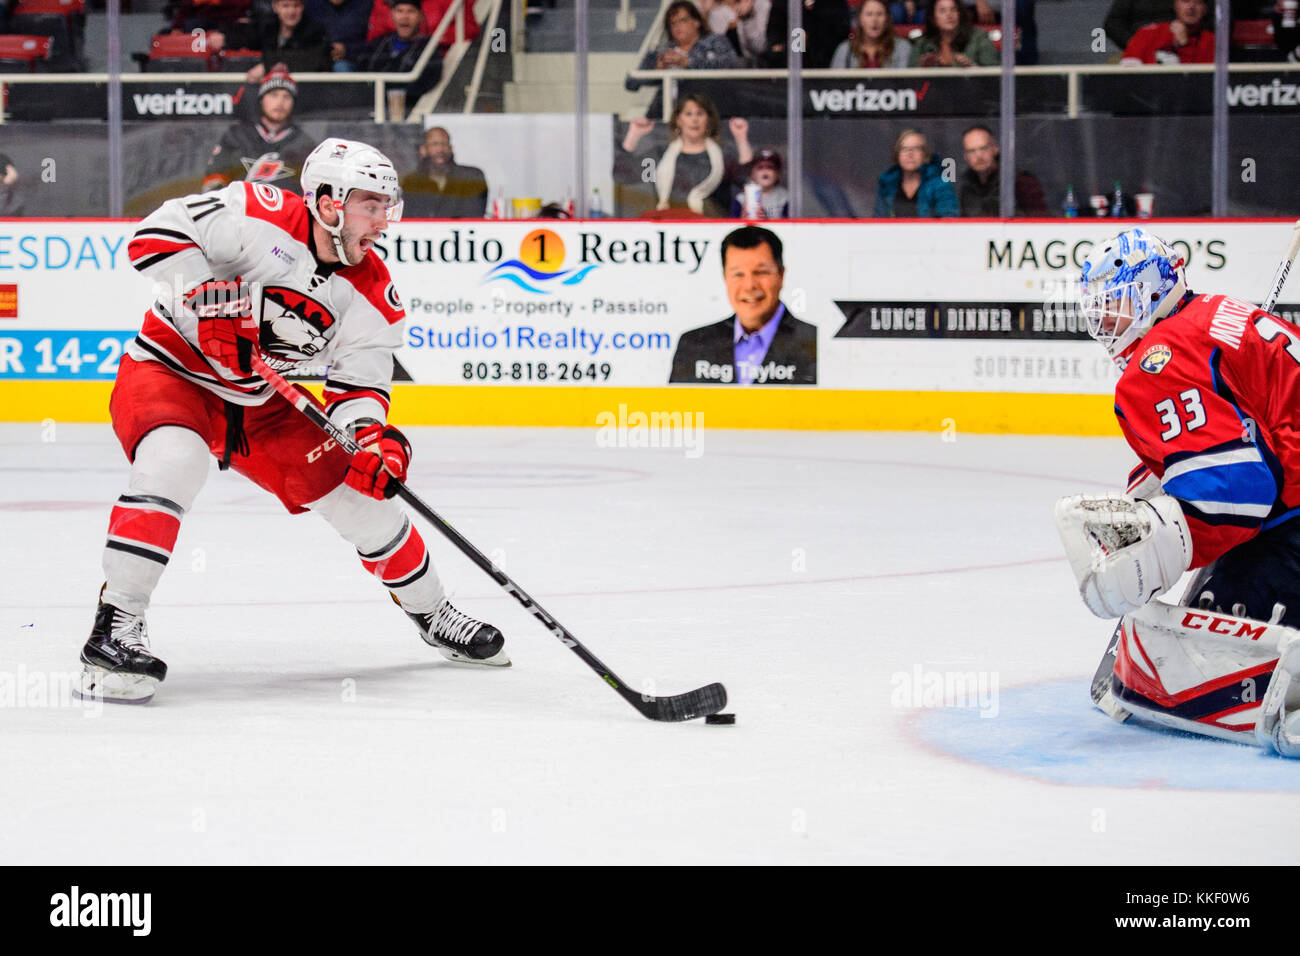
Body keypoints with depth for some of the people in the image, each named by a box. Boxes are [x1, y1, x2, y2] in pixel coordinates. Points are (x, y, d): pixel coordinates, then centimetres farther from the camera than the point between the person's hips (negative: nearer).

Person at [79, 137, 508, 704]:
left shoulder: (371, 295, -7)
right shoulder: (261, 219, -24)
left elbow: (359, 382, -6)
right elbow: (157, 233, -26)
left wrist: (372, 436, -27)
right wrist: (206, 289, -39)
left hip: (259, 402, 6)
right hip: (169, 370, -6)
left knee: (360, 490, 2)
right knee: (174, 462, -37)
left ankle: (432, 615, 25)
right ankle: (116, 625, -32)